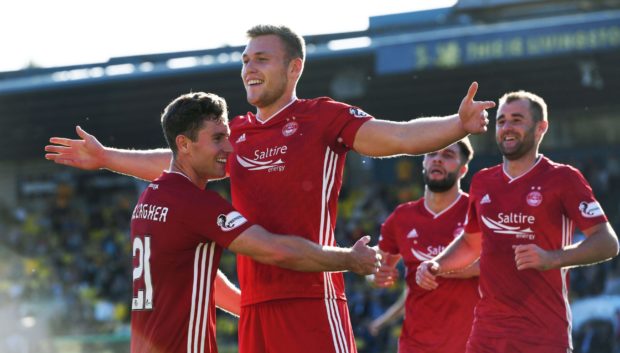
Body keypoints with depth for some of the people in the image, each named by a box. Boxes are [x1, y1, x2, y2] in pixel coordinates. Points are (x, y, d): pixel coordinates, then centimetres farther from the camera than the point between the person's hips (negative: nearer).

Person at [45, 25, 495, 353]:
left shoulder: (324, 118, -2)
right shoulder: (237, 134, 18)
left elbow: (399, 137, -13)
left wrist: (457, 125, -30)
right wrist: (104, 157, 37)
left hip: (312, 299, -7)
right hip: (256, 305, 7)